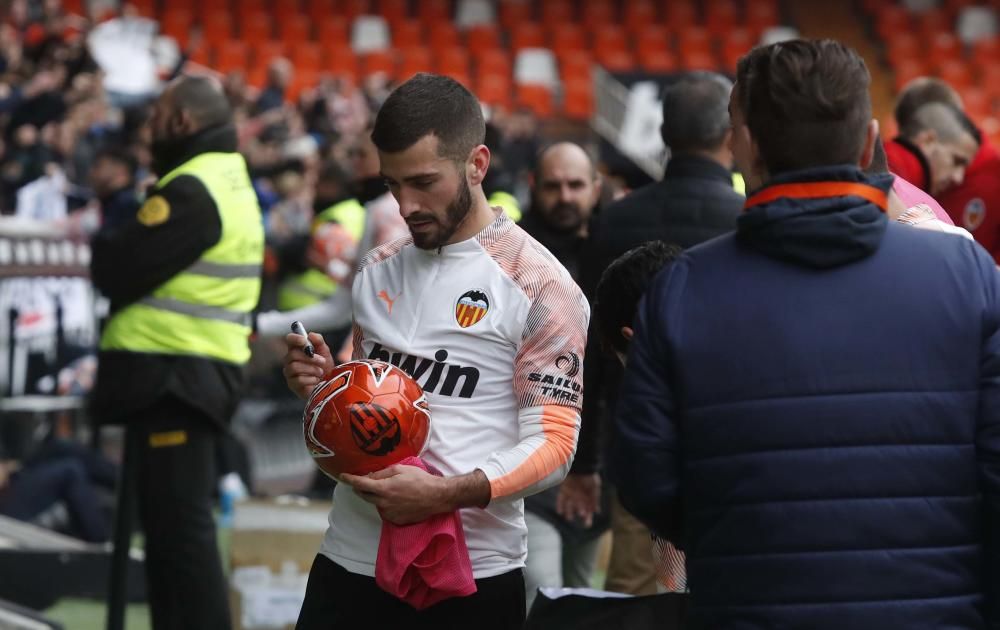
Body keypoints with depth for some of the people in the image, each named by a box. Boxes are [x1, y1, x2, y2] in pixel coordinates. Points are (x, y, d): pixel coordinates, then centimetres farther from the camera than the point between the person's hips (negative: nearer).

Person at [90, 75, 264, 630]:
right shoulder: (232, 180, 18)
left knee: (178, 524, -11)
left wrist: (101, 248, 3)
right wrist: (122, 249, 4)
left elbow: (118, 269, -17)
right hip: (193, 373, 10)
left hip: (173, 374, -10)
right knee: (172, 522, 14)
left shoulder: (193, 190, -15)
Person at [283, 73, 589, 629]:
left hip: (472, 575, -5)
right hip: (349, 559, 5)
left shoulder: (539, 287, -8)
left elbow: (553, 445, -11)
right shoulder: (379, 272, 10)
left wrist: (447, 493, -24)